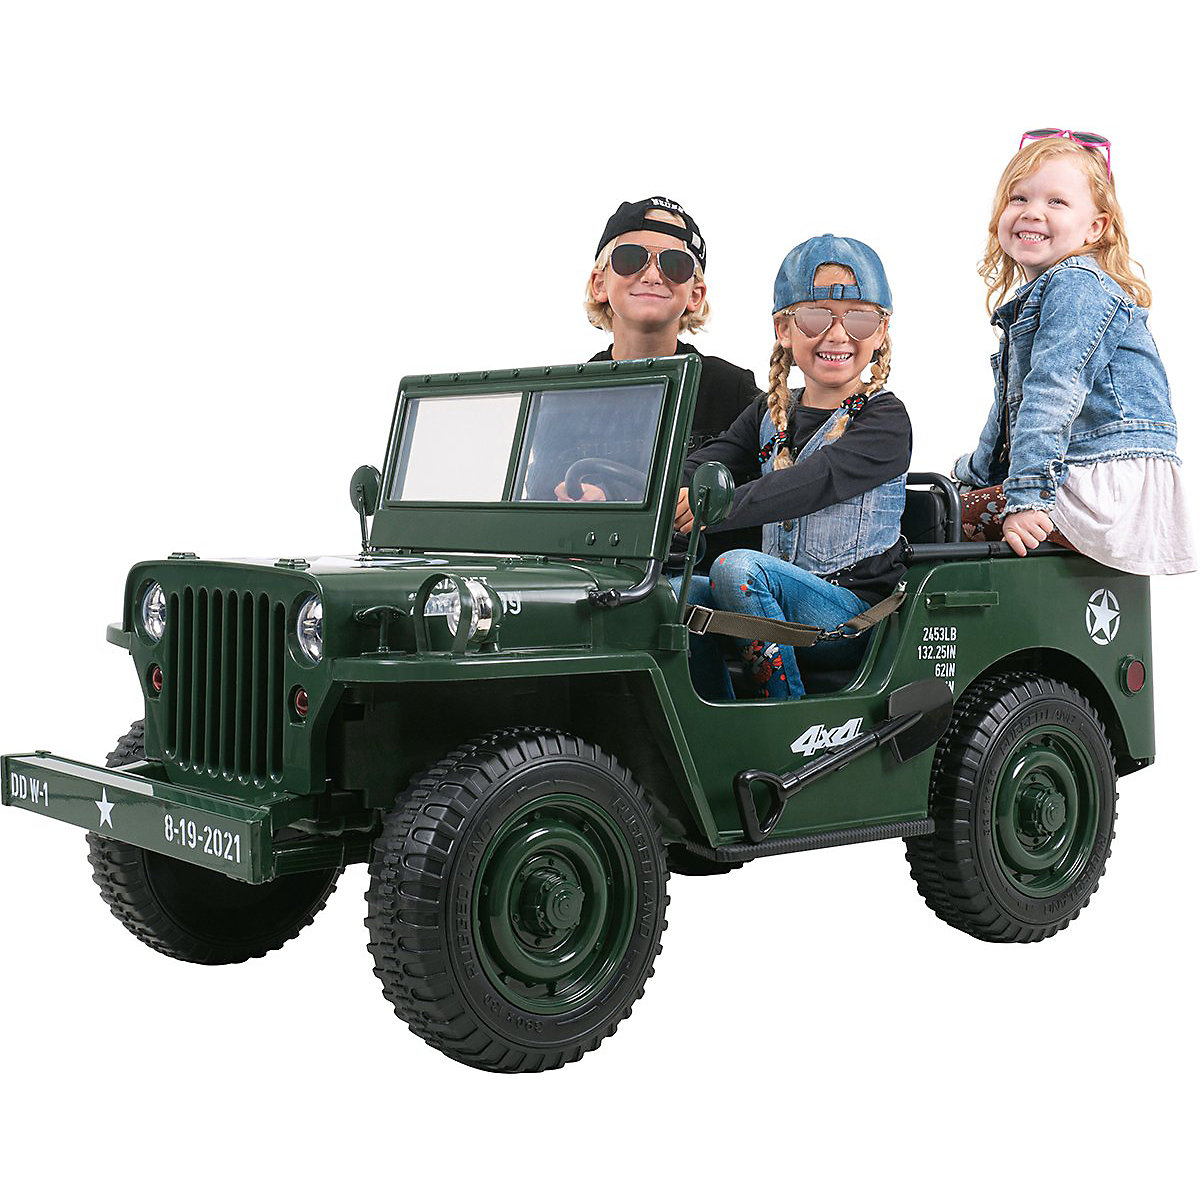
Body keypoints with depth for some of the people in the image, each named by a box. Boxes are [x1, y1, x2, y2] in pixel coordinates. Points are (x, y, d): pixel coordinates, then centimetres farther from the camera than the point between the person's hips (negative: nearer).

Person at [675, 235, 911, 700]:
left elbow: (817, 482, -25)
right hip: (779, 599, 6)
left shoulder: (885, 420, -6)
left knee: (735, 567, -28)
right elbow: (697, 468, -1)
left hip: (854, 616, -6)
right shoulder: (770, 413, 15)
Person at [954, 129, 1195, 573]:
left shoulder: (1078, 286, -11)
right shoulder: (1031, 299, 22)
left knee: (961, 516, -15)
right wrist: (977, 470, 40)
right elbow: (1012, 402, 33)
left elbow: (1054, 392, -20)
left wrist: (1026, 496, -26)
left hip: (1114, 485, -10)